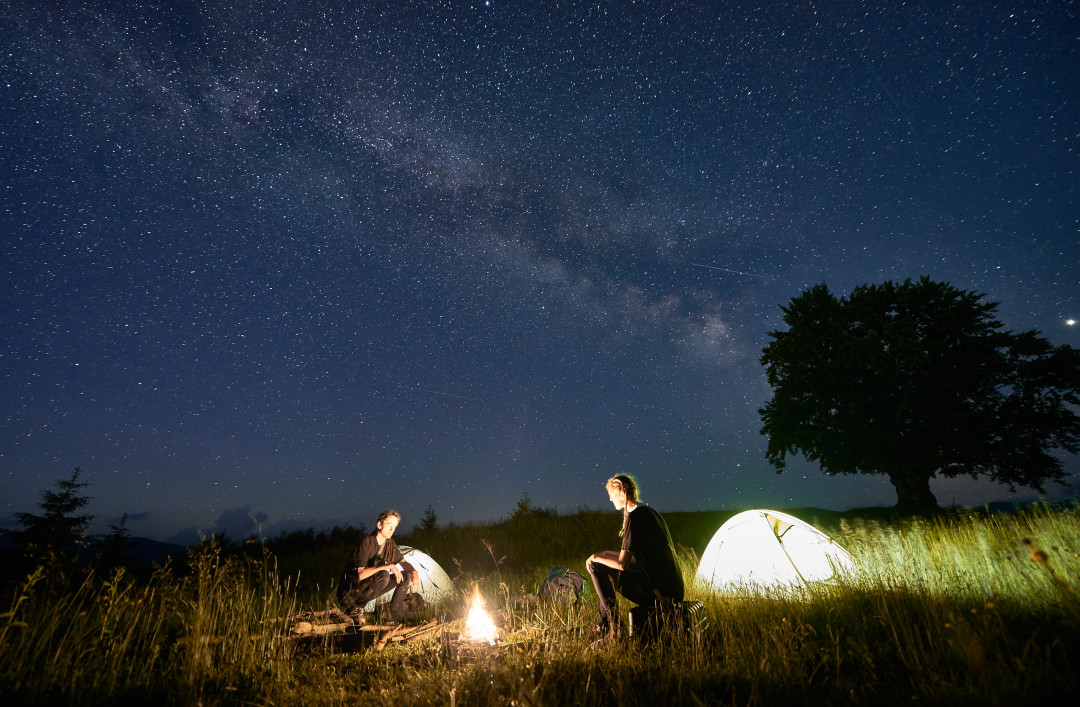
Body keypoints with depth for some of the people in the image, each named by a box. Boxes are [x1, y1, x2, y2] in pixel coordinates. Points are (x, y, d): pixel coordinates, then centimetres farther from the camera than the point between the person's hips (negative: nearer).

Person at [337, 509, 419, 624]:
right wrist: (389, 566, -32)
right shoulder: (367, 542, -22)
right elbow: (361, 574, -29)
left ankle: (392, 616, 3)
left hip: (368, 586, 8)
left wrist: (414, 572, -10)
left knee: (406, 576, -3)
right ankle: (354, 609, -14)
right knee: (383, 576, -34)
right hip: (350, 592, -7)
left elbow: (403, 562, 10)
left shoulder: (390, 544, 1)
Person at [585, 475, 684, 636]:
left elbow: (622, 564, -18)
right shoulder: (650, 512, 12)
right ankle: (602, 623, 32)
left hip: (660, 593, -10)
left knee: (598, 569, -5)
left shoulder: (634, 517, -17)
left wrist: (596, 558, -2)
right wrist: (606, 554, 21)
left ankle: (614, 625, 4)